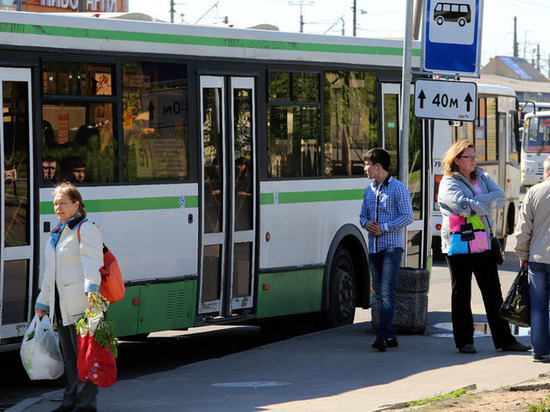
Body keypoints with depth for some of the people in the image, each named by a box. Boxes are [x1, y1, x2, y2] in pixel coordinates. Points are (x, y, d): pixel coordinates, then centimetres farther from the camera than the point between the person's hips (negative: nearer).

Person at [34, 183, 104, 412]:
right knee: (68, 356, 12)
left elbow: (93, 262, -20)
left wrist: (91, 287, -35)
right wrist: (42, 303, 24)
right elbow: (49, 274, 26)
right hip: (61, 306, 9)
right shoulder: (57, 235, 21)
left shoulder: (86, 230, -5)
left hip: (81, 304, -9)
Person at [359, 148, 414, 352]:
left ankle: (383, 335, -23)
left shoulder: (398, 188, -5)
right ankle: (391, 335, 13)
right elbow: (363, 215, 22)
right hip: (374, 248, 7)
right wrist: (366, 223, -2)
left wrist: (384, 228, -16)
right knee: (379, 292, 7)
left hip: (391, 246, -7)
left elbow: (407, 217, -9)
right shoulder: (369, 190, 16)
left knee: (387, 291, -16)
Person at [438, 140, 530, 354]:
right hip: (459, 246, -5)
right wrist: (488, 206, -7)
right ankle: (464, 342, 10)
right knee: (461, 294, 3)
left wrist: (477, 202, -14)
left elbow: (500, 196, -1)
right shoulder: (449, 183, -4)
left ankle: (504, 340, 9)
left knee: (493, 293, 6)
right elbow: (464, 206, -20)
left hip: (484, 244, 5)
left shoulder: (482, 177, 15)